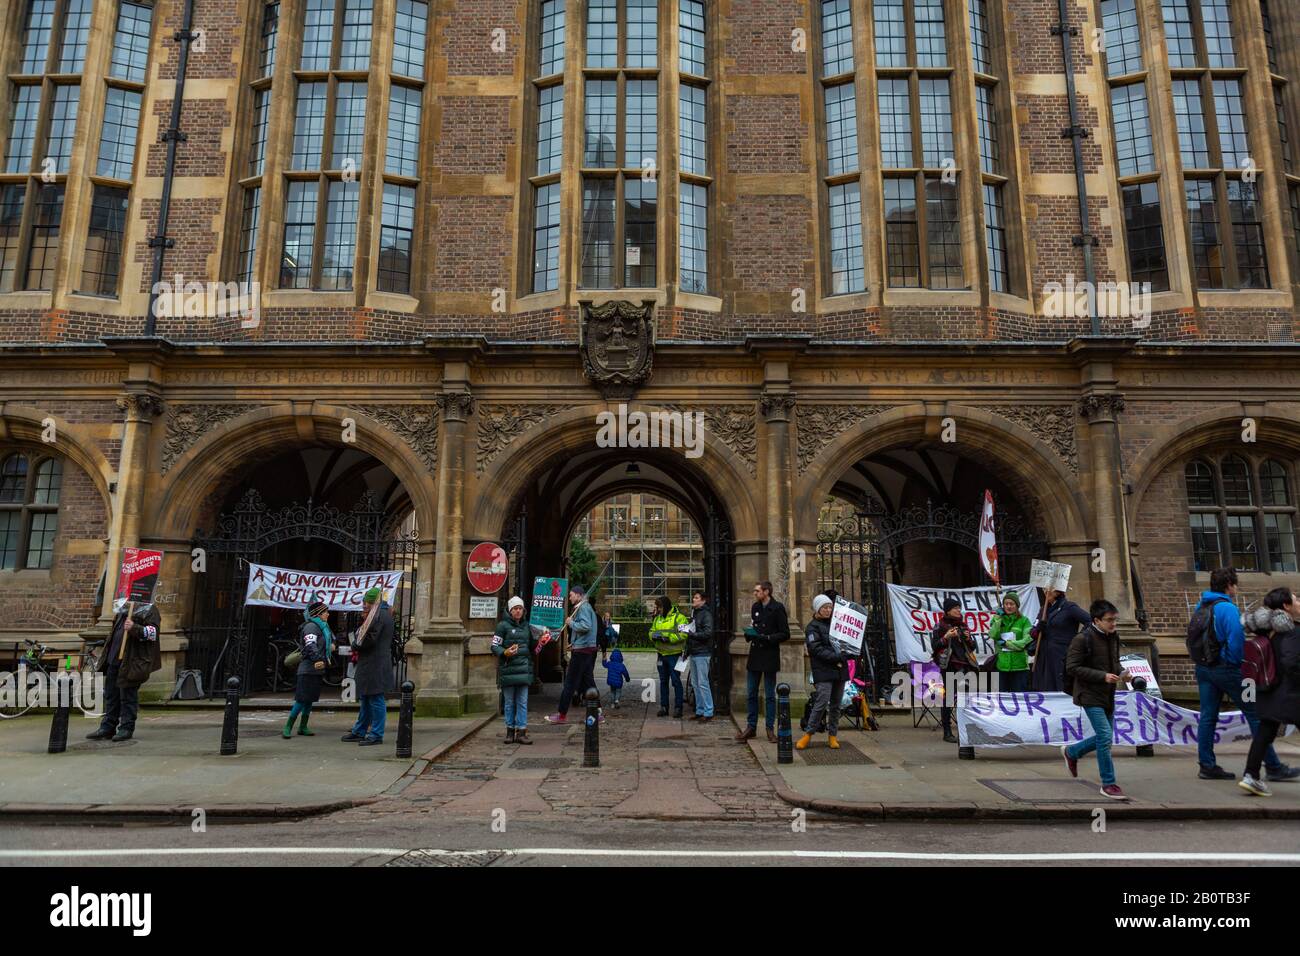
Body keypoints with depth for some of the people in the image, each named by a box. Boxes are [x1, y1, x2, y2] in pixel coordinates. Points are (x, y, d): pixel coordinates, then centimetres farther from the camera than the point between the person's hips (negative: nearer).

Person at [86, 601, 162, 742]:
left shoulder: (149, 609, -7)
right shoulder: (124, 608, 18)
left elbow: (153, 632, -18)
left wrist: (134, 628, -28)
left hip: (131, 662, -8)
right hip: (114, 659, 8)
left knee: (128, 695, -2)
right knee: (111, 694, 13)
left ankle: (126, 728, 7)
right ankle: (107, 727, 22)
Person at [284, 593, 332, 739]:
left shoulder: (323, 627, 17)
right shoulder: (311, 626, -14)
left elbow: (330, 635, 42)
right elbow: (310, 645, -30)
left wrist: (331, 644, 24)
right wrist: (317, 659, -43)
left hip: (317, 670, 10)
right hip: (308, 670, -10)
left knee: (310, 699, 13)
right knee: (302, 699, -10)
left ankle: (303, 727, 21)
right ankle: (288, 727, -1)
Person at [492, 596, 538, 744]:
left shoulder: (526, 626, 15)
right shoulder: (503, 626, -1)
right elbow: (494, 646, -4)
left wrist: (539, 640, 5)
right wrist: (504, 653, -21)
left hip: (524, 668, 4)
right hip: (508, 669, -3)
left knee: (523, 702, 1)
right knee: (509, 702, 5)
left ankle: (521, 732, 3)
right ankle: (510, 731, 15)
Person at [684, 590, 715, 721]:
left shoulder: (706, 614, -9)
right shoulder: (694, 613, 17)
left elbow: (708, 633, -19)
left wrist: (692, 634, -22)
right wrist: (687, 651, 17)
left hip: (702, 654, -9)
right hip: (693, 653, 9)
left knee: (703, 683, -7)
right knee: (695, 683, 11)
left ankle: (708, 712, -2)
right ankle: (699, 711, 18)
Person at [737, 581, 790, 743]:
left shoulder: (777, 608, -9)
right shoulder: (755, 607, 11)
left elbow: (785, 634, -10)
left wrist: (767, 638, -21)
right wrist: (749, 633, 0)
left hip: (770, 657, -6)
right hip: (755, 655, 6)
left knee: (770, 696, 4)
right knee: (750, 694, 8)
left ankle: (770, 729, 14)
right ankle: (751, 727, 17)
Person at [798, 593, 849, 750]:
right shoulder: (813, 627, -2)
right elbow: (817, 649, -13)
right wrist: (837, 657, -20)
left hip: (840, 669, 6)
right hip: (823, 671, -6)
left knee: (836, 705, 8)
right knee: (821, 703, -12)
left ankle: (832, 736, 17)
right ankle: (808, 734, -2)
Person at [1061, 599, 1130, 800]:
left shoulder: (1113, 637, 6)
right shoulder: (1083, 639, -17)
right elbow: (1072, 668, -18)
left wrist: (1121, 672, -2)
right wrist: (1103, 676, -23)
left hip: (1108, 696, 8)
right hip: (1090, 695, -8)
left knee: (1103, 738, 15)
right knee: (1105, 736, -12)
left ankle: (1071, 752, 39)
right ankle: (1108, 784, -1)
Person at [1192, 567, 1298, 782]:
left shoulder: (1201, 607, 11)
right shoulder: (1227, 608, -13)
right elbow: (1237, 641, -18)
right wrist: (1239, 665, -6)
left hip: (1203, 668, 8)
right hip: (1226, 668, -7)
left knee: (1208, 716, 6)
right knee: (1255, 714, 3)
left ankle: (1207, 766, 7)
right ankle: (1273, 766, 8)